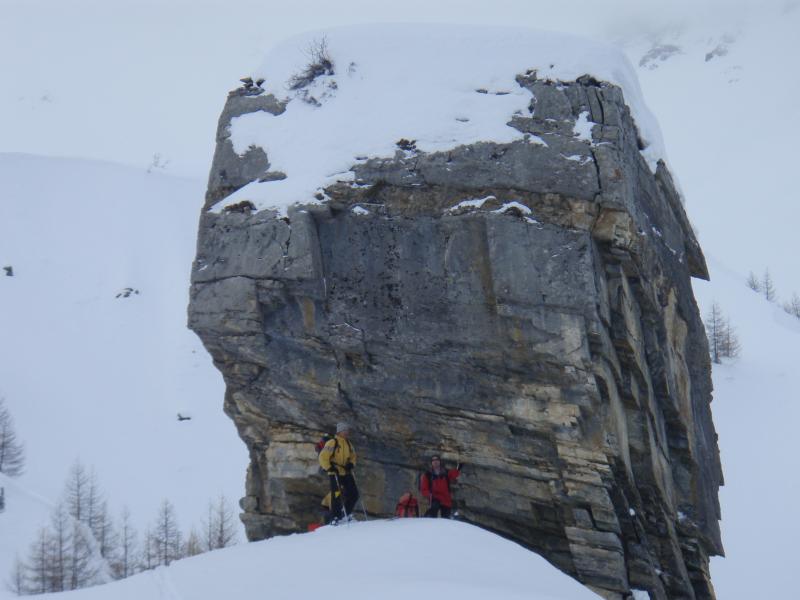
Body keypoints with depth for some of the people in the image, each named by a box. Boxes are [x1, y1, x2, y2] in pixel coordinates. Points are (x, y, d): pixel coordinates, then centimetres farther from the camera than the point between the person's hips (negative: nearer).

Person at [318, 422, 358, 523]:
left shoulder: (348, 444, 12)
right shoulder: (332, 443, -10)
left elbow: (353, 456, 25)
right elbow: (323, 457, -14)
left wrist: (351, 464, 5)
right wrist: (329, 468, -20)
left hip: (346, 473, 7)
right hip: (335, 473, -7)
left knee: (354, 494, 5)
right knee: (336, 495, -6)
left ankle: (347, 513, 23)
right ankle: (334, 518, 4)